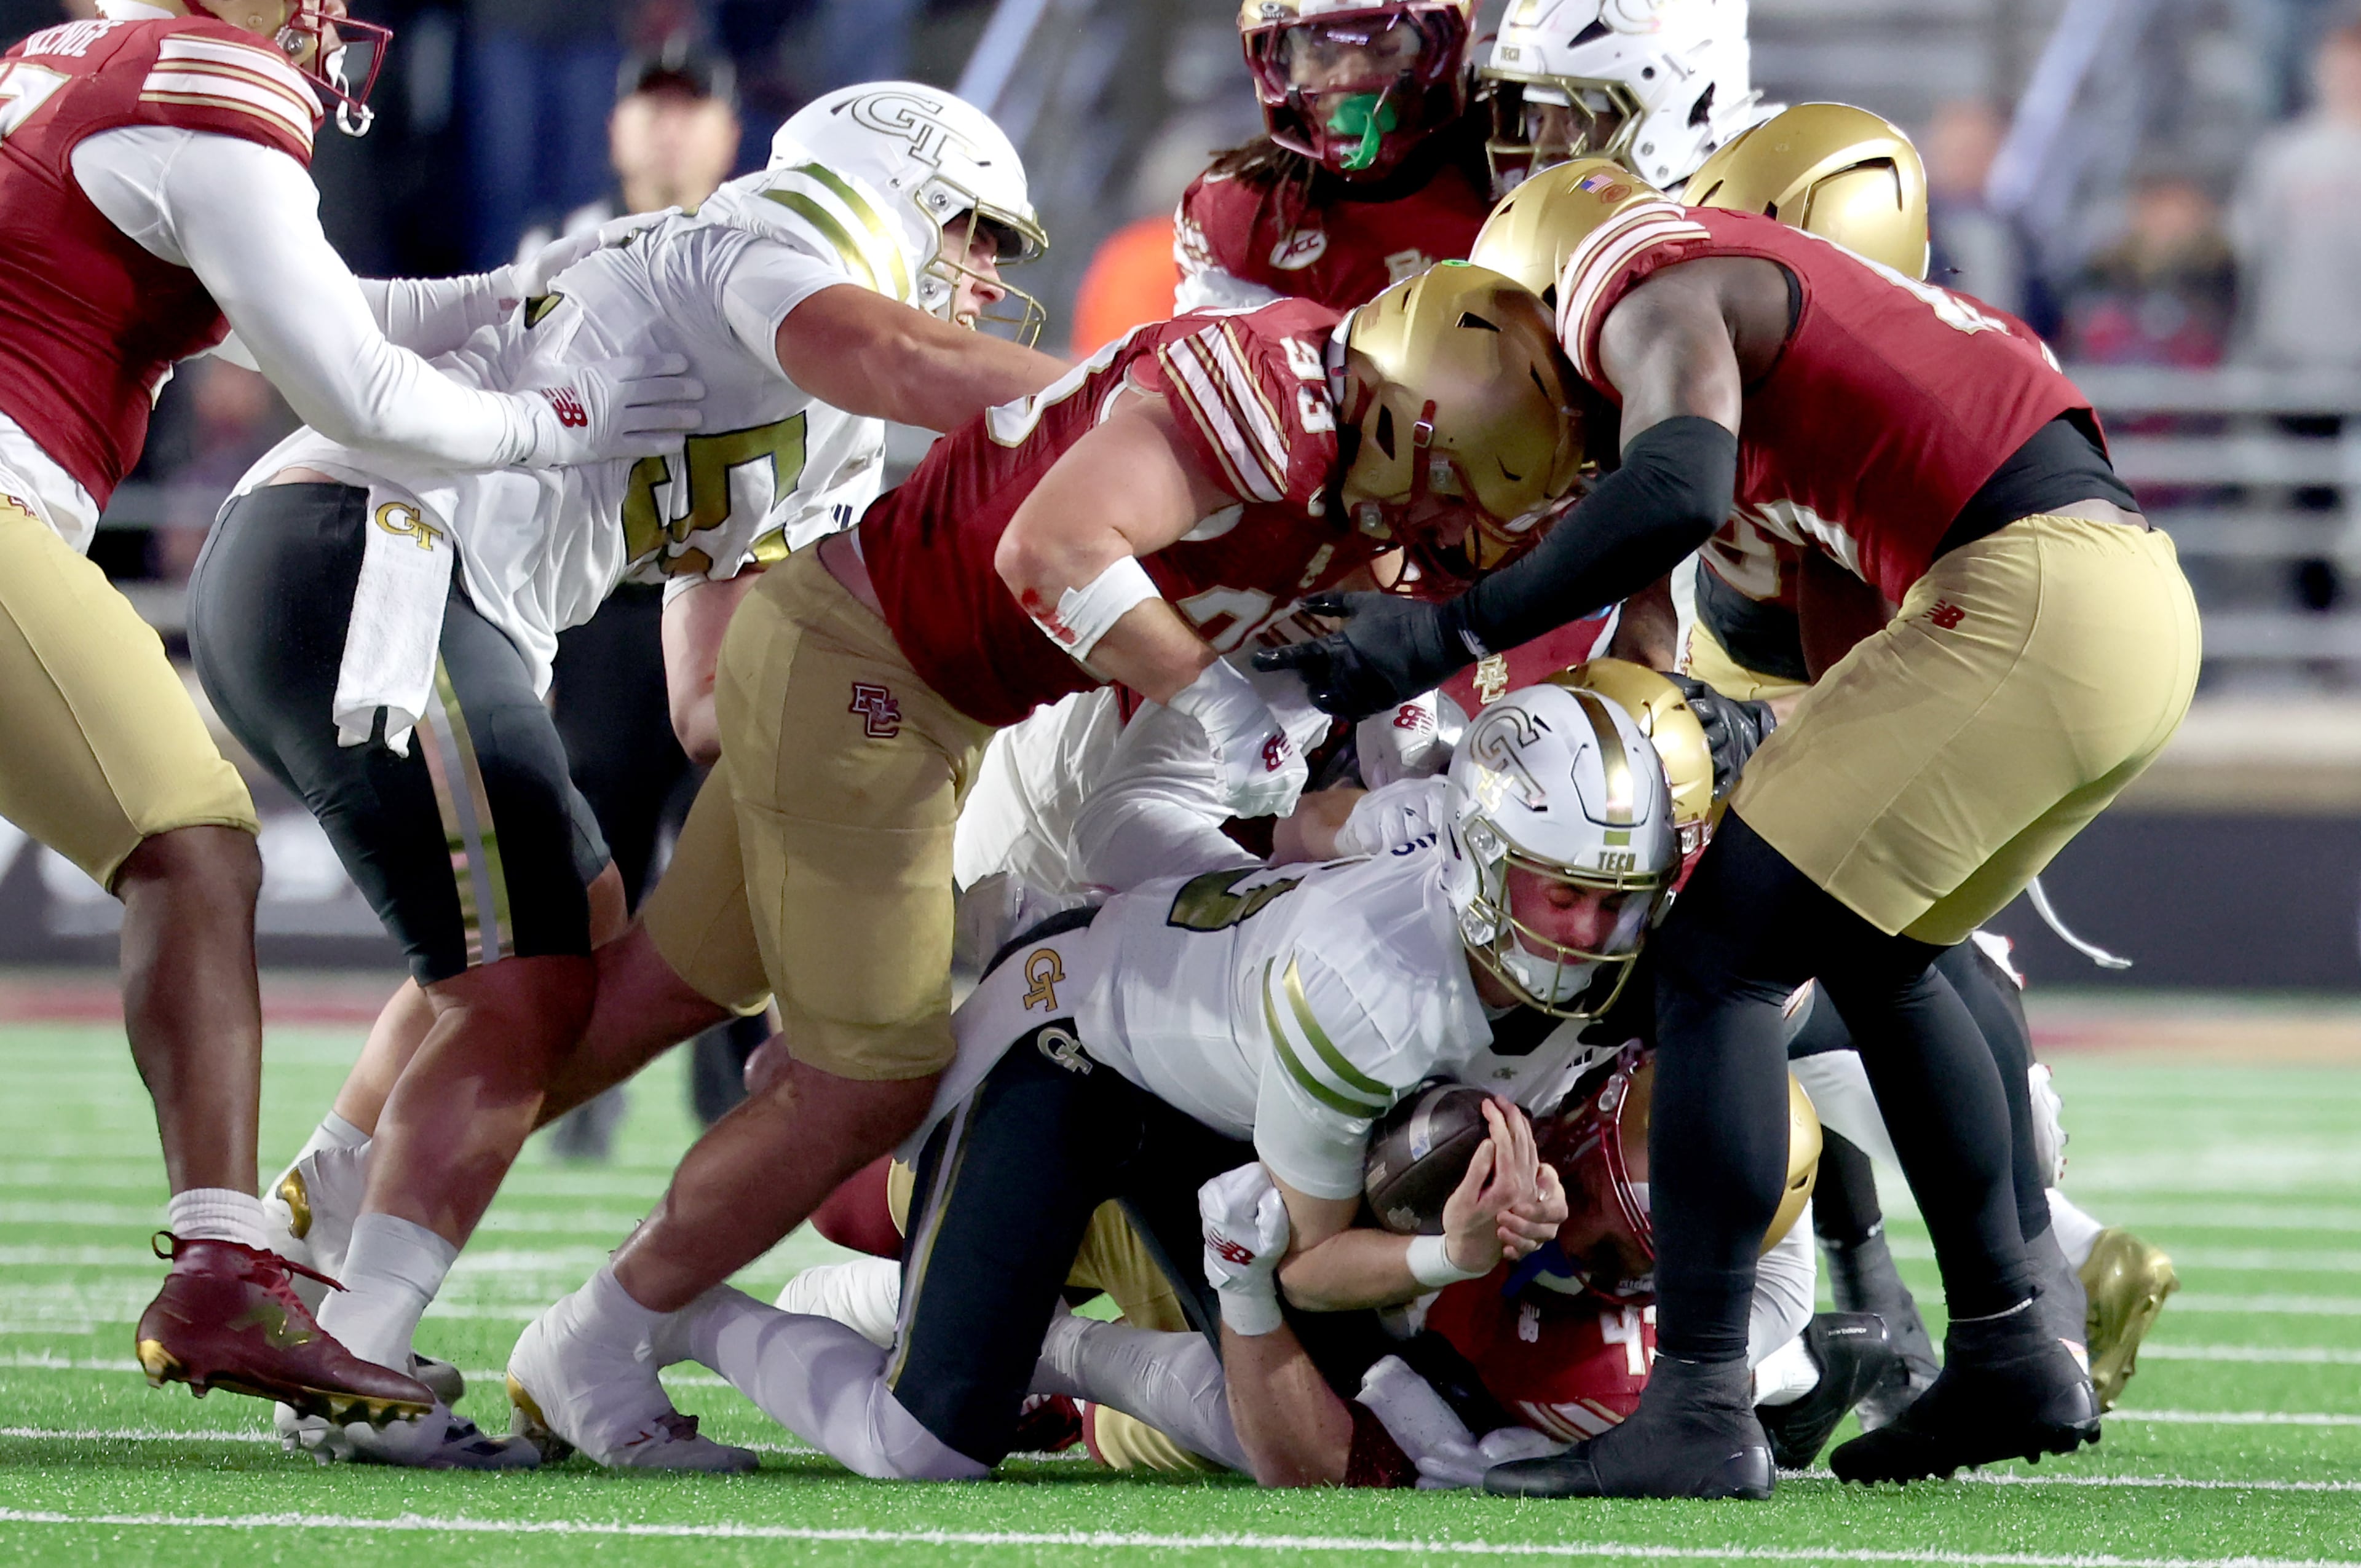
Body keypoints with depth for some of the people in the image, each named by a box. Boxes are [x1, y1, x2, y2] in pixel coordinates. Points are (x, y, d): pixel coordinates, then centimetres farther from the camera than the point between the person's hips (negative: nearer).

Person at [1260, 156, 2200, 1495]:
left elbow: (1680, 488, -20)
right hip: (2151, 604, 9)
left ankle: (1701, 1415, -11)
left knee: (1724, 958, -6)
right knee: (1871, 955, 25)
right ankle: (2012, 1360, 29)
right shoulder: (1773, 277, 28)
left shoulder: (1653, 285, -1)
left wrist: (1445, 634, -17)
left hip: (2033, 604, -9)